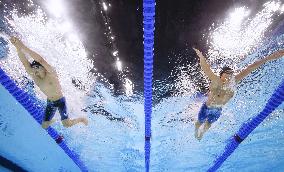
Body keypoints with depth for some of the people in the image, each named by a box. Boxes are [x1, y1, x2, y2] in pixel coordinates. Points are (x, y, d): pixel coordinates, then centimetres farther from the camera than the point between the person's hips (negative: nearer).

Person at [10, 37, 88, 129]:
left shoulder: (51, 74, -20)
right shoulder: (34, 77, -6)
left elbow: (40, 60, -36)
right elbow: (24, 62, -16)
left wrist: (24, 47, -40)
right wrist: (18, 47, -31)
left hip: (60, 101, -6)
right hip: (50, 102, 6)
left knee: (66, 124, -11)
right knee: (44, 126, 9)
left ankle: (81, 119, 19)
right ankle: (53, 120, 45)